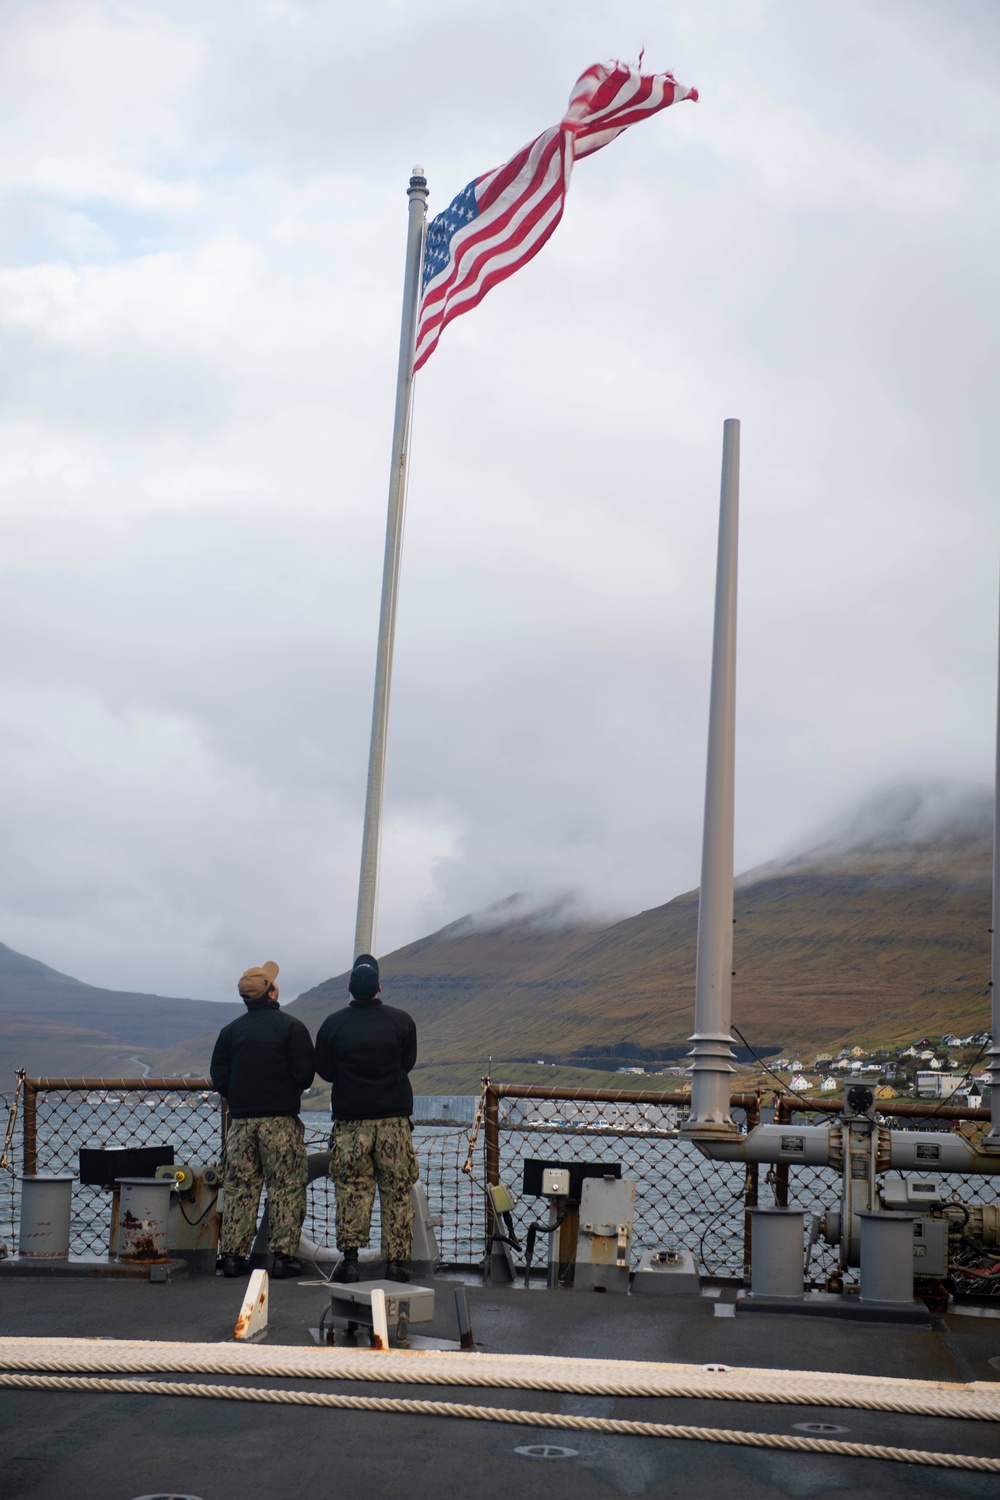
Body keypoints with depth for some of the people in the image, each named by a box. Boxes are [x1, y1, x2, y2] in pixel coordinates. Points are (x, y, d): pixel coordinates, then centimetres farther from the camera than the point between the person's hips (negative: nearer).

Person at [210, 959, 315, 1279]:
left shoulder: (231, 1030, 5)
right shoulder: (291, 1027, -6)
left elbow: (219, 1076, 5)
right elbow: (305, 1073, -9)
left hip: (241, 1120, 4)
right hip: (281, 1120, -3)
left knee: (238, 1188, 7)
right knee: (286, 1187, 1)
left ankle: (233, 1255, 6)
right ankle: (283, 1255, -2)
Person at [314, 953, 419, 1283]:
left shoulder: (332, 1024, -4)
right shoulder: (401, 1021, -4)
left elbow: (324, 1071, 5)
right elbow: (408, 1063, 7)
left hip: (349, 1121, 0)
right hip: (394, 1119, 0)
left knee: (351, 1189, 6)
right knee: (397, 1191, 6)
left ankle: (349, 1258, 0)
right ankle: (397, 1262, 6)